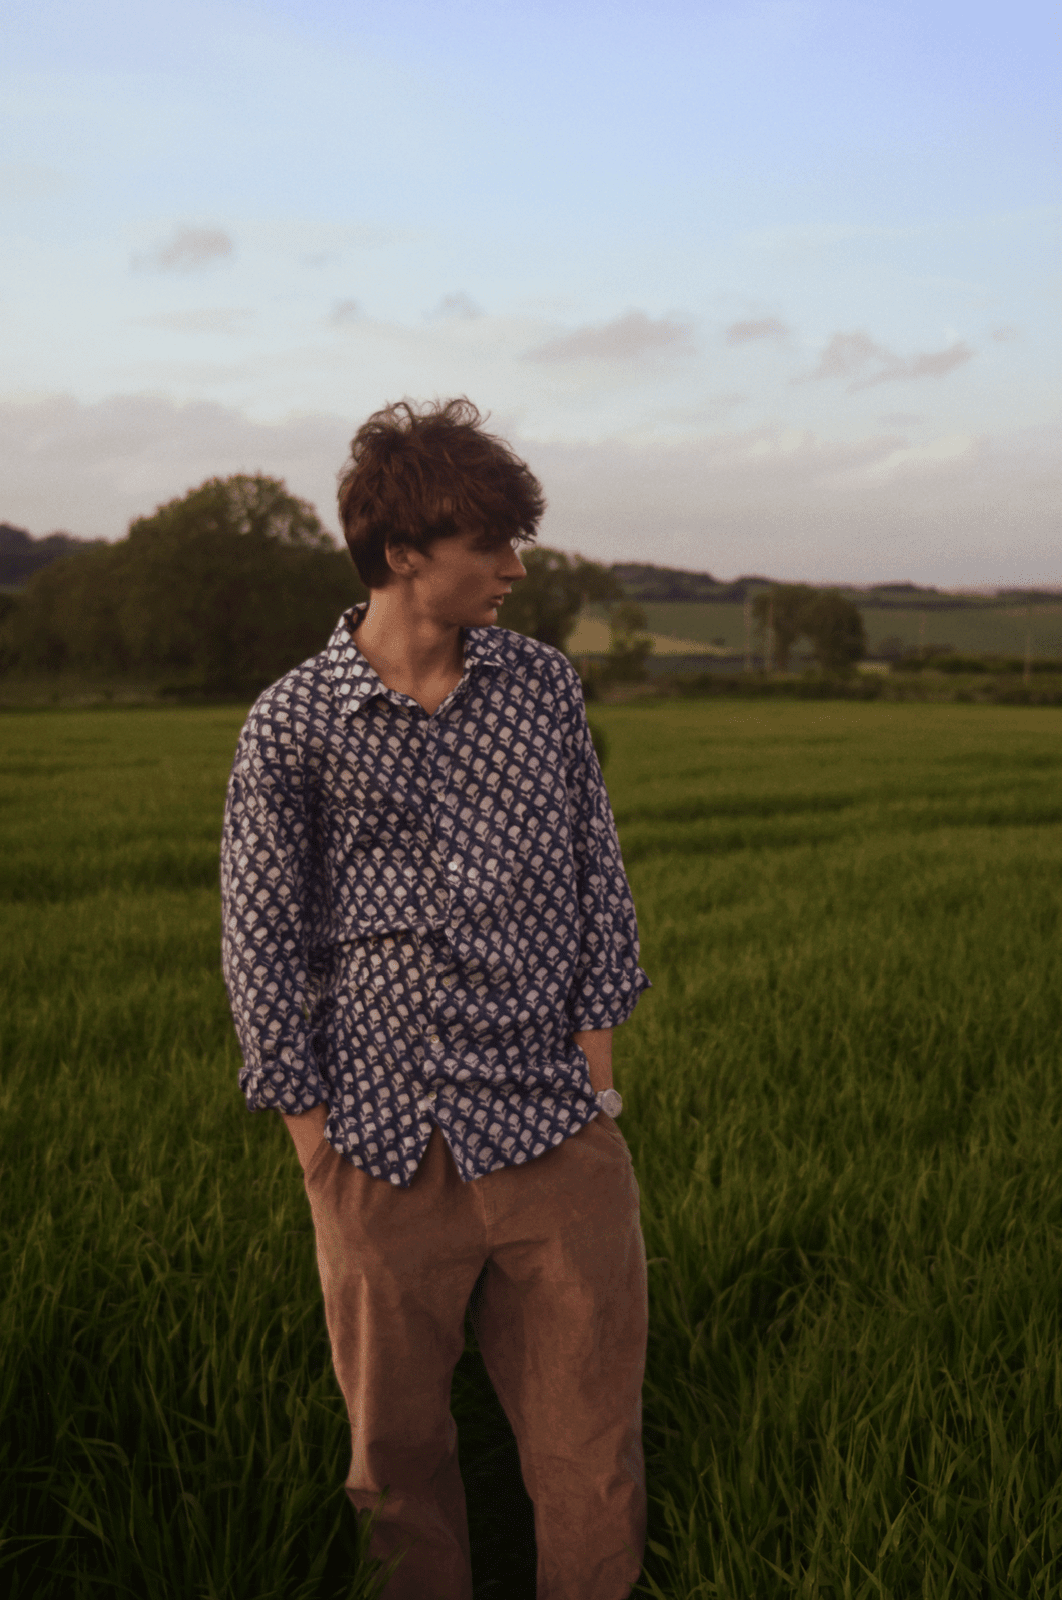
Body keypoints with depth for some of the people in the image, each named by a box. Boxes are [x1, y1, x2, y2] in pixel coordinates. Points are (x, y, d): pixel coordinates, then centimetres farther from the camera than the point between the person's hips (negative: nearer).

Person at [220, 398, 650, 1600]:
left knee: (591, 1429, 6)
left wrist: (595, 1035, 6)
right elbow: (260, 933, -1)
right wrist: (308, 1117, -2)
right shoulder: (294, 724, -5)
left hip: (554, 1120, 2)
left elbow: (595, 870, 12)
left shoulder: (543, 686, 5)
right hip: (385, 1140, -2)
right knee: (396, 1432, 13)